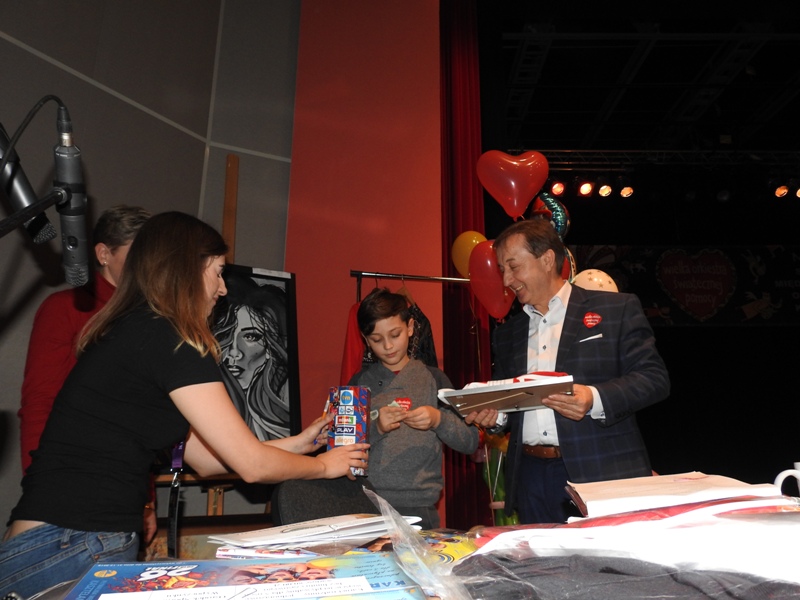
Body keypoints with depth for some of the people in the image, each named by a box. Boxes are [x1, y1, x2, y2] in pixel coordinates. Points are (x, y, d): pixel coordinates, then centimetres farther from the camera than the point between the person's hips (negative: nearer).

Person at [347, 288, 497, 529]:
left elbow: (470, 443, 2)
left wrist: (439, 420, -16)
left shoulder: (432, 378, 4)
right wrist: (376, 428, -17)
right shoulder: (360, 383, 4)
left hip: (420, 508, 0)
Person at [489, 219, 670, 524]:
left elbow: (655, 378, -4)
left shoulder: (617, 309, 2)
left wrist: (595, 400, -20)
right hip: (531, 478, 4)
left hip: (603, 474, -3)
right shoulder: (506, 332, 16)